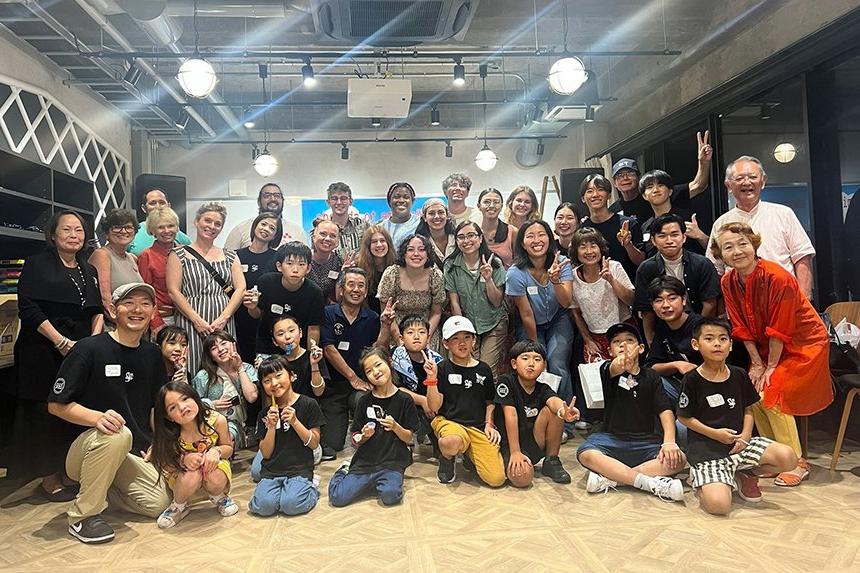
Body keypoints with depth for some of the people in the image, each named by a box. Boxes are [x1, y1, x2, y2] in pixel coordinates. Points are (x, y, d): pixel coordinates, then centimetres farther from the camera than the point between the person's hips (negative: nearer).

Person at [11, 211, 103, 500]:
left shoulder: (89, 271, 15)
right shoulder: (37, 265, -2)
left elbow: (97, 311, 14)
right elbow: (29, 308, -11)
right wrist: (62, 343, -17)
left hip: (81, 353, 5)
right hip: (44, 353, -5)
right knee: (46, 413, 1)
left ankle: (68, 473, 21)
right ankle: (48, 479, 13)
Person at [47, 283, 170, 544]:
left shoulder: (152, 354, 6)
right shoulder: (89, 349, -11)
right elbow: (56, 404, -11)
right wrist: (97, 418, -29)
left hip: (135, 452, 5)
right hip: (86, 447, -5)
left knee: (159, 503, -14)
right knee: (117, 434, -38)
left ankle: (97, 487, 14)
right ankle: (83, 515, -17)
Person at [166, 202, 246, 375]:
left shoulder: (230, 256, 14)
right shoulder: (179, 255, 6)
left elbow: (240, 288, 4)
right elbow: (174, 291, -3)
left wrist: (223, 318, -10)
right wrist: (197, 320, -13)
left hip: (224, 324, 3)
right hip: (191, 323, -3)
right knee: (193, 372, -5)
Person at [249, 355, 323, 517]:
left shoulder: (308, 404, -3)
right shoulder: (265, 414, 8)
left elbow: (314, 443, -3)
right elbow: (266, 454, 4)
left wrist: (294, 421, -16)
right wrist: (271, 427, -12)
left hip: (300, 469, -3)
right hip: (271, 471, 3)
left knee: (290, 505, -27)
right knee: (264, 506, -23)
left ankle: (309, 488, 3)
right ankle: (280, 488, 7)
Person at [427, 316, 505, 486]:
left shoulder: (483, 370, 11)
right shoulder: (443, 369, 1)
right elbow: (434, 407, -4)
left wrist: (489, 423, 5)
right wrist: (432, 378, -14)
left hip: (478, 427, 3)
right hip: (449, 421, -3)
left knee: (497, 479, -15)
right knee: (451, 442, -41)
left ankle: (469, 455, 16)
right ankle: (446, 459, -1)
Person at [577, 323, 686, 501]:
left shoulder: (651, 376, 10)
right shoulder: (608, 369, 2)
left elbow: (665, 411, -1)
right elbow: (615, 368, -25)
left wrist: (669, 441, -20)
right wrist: (620, 364, -51)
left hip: (645, 442, 2)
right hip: (611, 438, -2)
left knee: (678, 459, -25)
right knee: (585, 454, -32)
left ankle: (609, 477, -26)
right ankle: (652, 483, -30)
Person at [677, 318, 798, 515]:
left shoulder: (739, 375, 6)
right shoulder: (692, 379, -9)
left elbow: (748, 409, 14)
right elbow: (684, 417, -3)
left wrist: (746, 434, -4)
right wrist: (715, 434, -13)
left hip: (738, 442, 5)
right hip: (706, 449, -5)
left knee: (788, 458, -17)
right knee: (719, 505, -25)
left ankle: (745, 473, 11)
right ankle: (701, 478, 10)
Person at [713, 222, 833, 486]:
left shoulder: (778, 277, -27)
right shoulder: (728, 282, -8)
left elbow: (780, 330, -22)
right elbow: (742, 328, -3)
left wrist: (771, 367, -15)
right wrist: (757, 364, -5)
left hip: (803, 343, -6)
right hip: (767, 347, 6)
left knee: (773, 395, -14)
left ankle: (798, 463, 3)